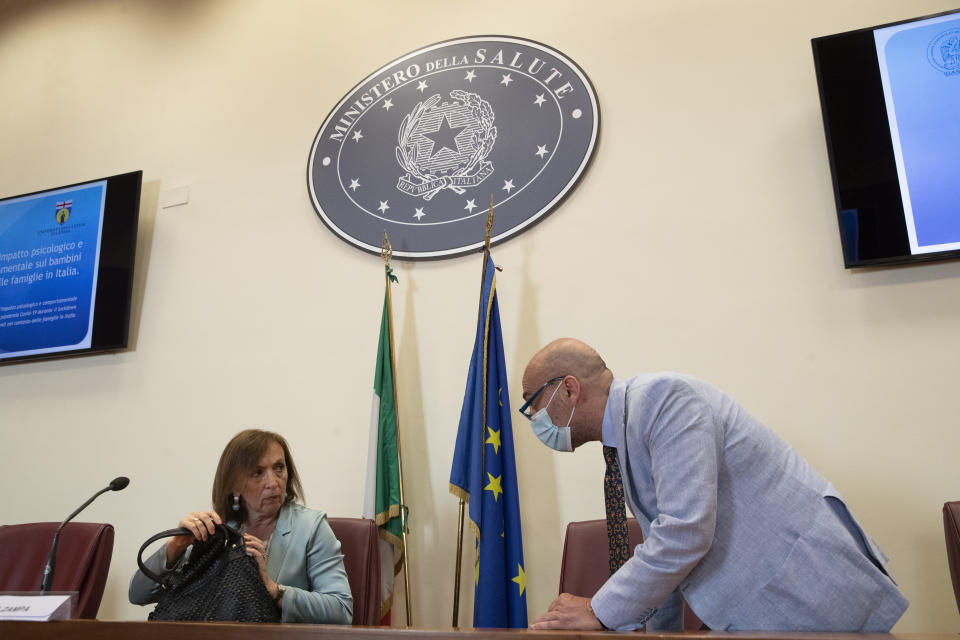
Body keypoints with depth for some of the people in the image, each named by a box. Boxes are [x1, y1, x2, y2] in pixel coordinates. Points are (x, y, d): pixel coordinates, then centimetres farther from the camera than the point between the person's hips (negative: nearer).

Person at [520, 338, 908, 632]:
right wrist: (660, 631, 25)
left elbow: (685, 534, -28)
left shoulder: (664, 397, -21)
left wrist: (599, 612, -18)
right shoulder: (628, 429, 8)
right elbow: (662, 545, 19)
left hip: (811, 601, -8)